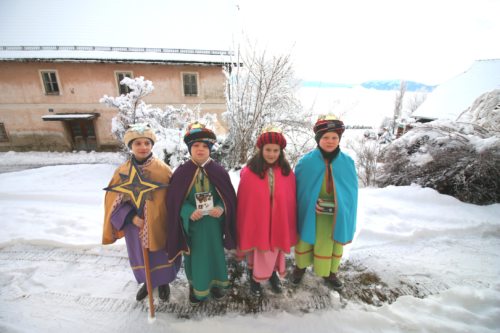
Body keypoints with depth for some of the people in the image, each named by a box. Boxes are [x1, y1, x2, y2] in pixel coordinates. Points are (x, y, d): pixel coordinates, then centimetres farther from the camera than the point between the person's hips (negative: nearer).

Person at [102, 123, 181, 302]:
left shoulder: (163, 169, -14)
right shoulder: (122, 171, -7)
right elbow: (114, 200, -2)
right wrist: (131, 216, -15)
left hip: (158, 223, -2)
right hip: (135, 224, 3)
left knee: (161, 255, 16)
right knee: (140, 255, 22)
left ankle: (163, 282, 45)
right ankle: (147, 281, 50)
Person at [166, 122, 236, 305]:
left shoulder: (219, 171, -7)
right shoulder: (181, 172, -8)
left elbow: (229, 196, -2)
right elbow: (175, 200, -6)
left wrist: (221, 208, -20)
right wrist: (189, 212, -21)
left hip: (213, 222, 1)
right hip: (191, 222, 0)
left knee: (215, 252, 18)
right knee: (195, 255, 15)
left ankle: (216, 283, 43)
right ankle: (196, 286, 41)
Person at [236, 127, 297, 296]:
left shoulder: (287, 172, -5)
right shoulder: (249, 172, -14)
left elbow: (291, 201, 1)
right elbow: (243, 203, -8)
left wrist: (291, 225, 5)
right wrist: (243, 229, -3)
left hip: (279, 222, 3)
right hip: (256, 222, -2)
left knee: (275, 251, 21)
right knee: (256, 253, 15)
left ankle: (274, 275, 50)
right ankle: (254, 279, 44)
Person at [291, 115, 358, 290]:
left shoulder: (347, 162, -8)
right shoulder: (306, 161, -13)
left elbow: (352, 192, 0)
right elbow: (297, 190, -6)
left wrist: (348, 219, -1)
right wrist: (296, 215, -10)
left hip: (336, 215, 2)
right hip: (309, 214, -1)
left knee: (333, 245, 21)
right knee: (305, 242, 19)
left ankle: (330, 272, 48)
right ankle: (300, 266, 47)